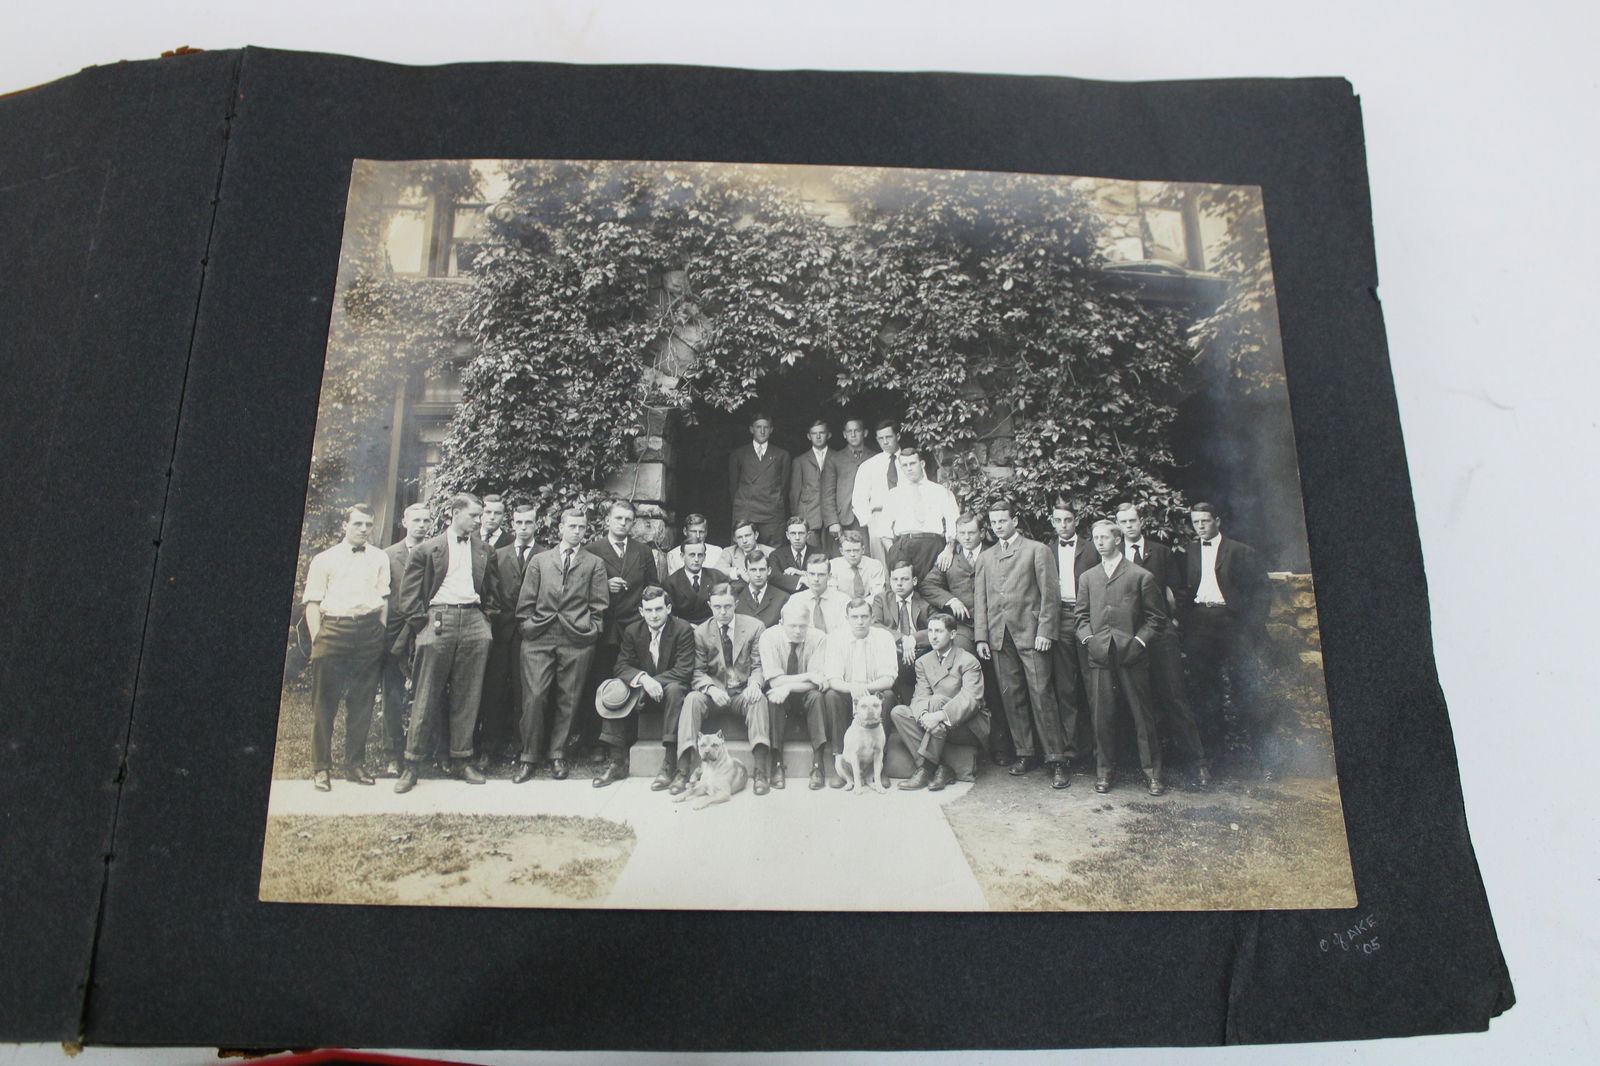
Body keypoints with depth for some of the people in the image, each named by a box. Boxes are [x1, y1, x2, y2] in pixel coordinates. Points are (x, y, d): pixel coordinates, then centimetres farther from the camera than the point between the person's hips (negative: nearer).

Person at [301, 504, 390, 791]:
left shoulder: (379, 559, 14)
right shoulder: (324, 560, 9)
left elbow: (384, 599, 11)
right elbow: (312, 603, 5)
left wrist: (379, 634, 2)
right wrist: (317, 639, -5)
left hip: (369, 632, 2)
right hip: (333, 630, -2)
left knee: (363, 703, 6)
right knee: (325, 702, 0)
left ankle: (355, 764, 17)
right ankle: (321, 767, 9)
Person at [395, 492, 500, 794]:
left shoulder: (483, 549, 15)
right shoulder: (427, 549, 5)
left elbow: (493, 586, 23)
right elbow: (409, 595, 3)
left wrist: (486, 612, 12)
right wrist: (423, 623, -4)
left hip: (474, 622, 3)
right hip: (439, 621, -3)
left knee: (467, 695, 4)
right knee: (427, 696, -2)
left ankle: (461, 760, 13)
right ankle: (411, 763, 5)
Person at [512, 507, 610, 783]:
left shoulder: (594, 564, 12)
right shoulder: (539, 560, 15)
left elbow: (599, 604, 8)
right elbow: (526, 601, 12)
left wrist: (591, 630, -1)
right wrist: (525, 626, 4)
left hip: (577, 639, 0)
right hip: (539, 636, 0)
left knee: (568, 699, 2)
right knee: (534, 696, -6)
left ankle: (557, 755, 15)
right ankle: (529, 756, 6)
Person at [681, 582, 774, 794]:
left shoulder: (755, 627, 1)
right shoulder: (701, 632, 3)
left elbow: (760, 666, 0)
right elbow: (698, 672, 0)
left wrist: (754, 684, -24)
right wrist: (711, 689, -22)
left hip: (744, 694, -1)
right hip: (714, 695, 1)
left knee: (759, 699, -33)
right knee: (692, 699, -29)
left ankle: (761, 771, -36)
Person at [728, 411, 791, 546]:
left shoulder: (782, 455, 14)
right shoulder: (738, 454, 14)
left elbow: (784, 484, 16)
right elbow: (732, 484, 18)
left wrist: (777, 503, 10)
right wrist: (739, 503, 12)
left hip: (772, 514, 0)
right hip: (744, 514, 0)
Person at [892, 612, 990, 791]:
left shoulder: (968, 661, -9)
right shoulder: (923, 662, 9)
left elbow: (971, 698, -23)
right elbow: (920, 695, -3)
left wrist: (940, 715, -37)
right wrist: (923, 715, -28)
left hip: (970, 727, -6)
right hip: (941, 725, 6)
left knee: (938, 700, -31)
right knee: (898, 712, -14)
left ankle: (925, 768, -30)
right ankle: (942, 769, -23)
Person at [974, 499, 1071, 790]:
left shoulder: (1037, 550, 4)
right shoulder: (986, 558, 18)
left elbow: (1050, 594, -1)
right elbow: (980, 599, 15)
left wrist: (1044, 631, -10)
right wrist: (981, 636, 6)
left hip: (1030, 633, -4)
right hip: (999, 636, 4)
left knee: (1041, 695, -8)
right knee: (1011, 697, 4)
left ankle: (1057, 759, -3)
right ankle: (1025, 752, 15)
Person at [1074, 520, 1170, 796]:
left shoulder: (1141, 576, 3)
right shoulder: (1087, 578, 14)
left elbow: (1156, 617, 3)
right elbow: (1082, 615, 15)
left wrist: (1139, 642, -9)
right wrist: (1089, 639, -3)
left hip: (1132, 656, -3)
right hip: (1099, 657, 3)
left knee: (1142, 714, 3)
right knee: (1102, 716, 5)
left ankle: (1152, 771, 14)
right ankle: (1104, 770, 16)